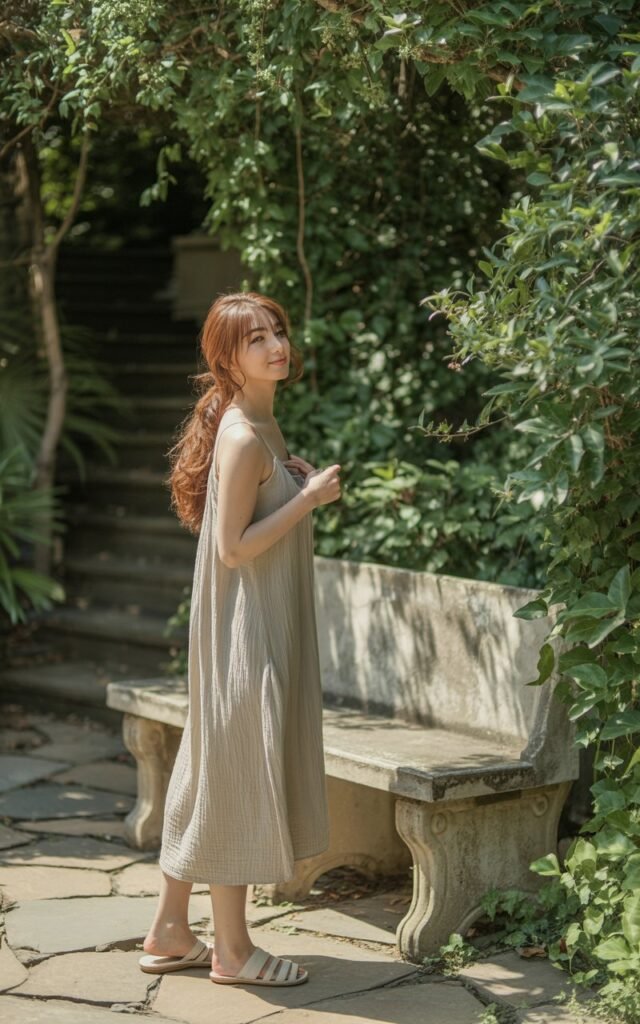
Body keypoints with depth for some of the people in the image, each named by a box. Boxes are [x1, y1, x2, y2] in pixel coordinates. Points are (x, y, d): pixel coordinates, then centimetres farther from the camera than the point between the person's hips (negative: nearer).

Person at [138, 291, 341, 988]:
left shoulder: (262, 426, 10)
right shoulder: (242, 437, -19)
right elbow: (232, 548, -21)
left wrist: (295, 482, 7)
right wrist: (308, 497, -18)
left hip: (264, 626, 10)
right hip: (246, 633, -10)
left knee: (212, 771, 14)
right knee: (237, 773, 0)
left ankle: (169, 931, 24)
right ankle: (232, 948, 12)